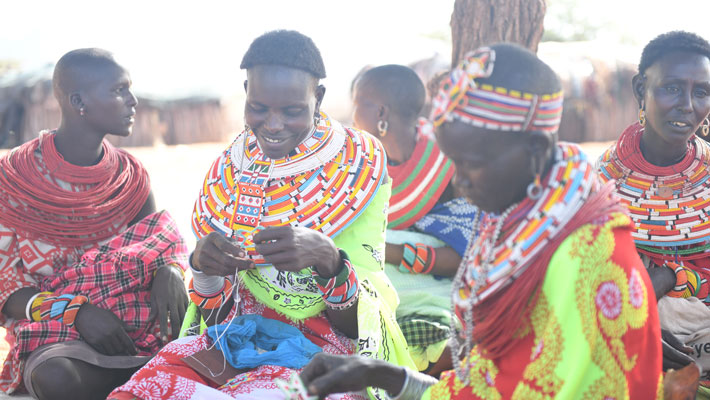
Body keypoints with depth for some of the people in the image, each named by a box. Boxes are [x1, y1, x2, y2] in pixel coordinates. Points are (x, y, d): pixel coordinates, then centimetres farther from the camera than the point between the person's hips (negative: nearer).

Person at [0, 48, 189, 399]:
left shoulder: (130, 176, 7)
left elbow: (163, 241, 5)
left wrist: (168, 270, -22)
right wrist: (78, 313, -23)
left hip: (132, 315, 4)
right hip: (53, 329, -4)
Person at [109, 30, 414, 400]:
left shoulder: (357, 167, -6)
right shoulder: (227, 171, 5)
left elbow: (355, 322, -9)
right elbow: (216, 313, 5)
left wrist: (328, 258, -30)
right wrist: (202, 264, -17)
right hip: (239, 336, 3)